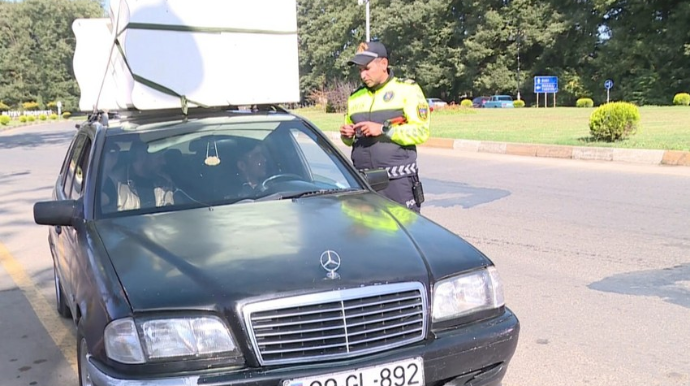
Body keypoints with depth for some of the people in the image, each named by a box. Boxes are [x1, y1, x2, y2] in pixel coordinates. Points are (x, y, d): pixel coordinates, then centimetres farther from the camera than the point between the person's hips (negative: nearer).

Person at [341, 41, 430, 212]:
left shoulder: (407, 89, 0)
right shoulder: (355, 97, 16)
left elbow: (421, 131, -9)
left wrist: (383, 129, -16)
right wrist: (347, 136, 3)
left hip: (398, 180, -5)